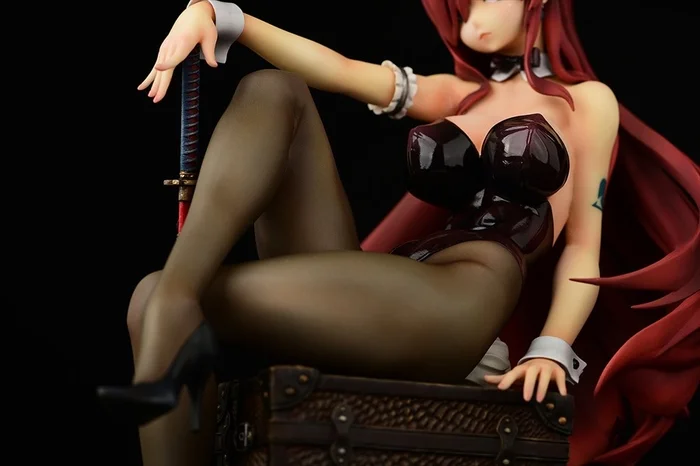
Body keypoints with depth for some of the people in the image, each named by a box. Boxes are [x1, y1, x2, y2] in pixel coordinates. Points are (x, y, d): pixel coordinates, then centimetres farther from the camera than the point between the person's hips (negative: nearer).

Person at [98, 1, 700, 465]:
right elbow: (335, 68, 13)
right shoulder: (453, 95, 28)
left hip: (460, 305, -6)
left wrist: (553, 350, -11)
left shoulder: (587, 101, 18)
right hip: (370, 299, 6)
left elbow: (583, 245, 8)